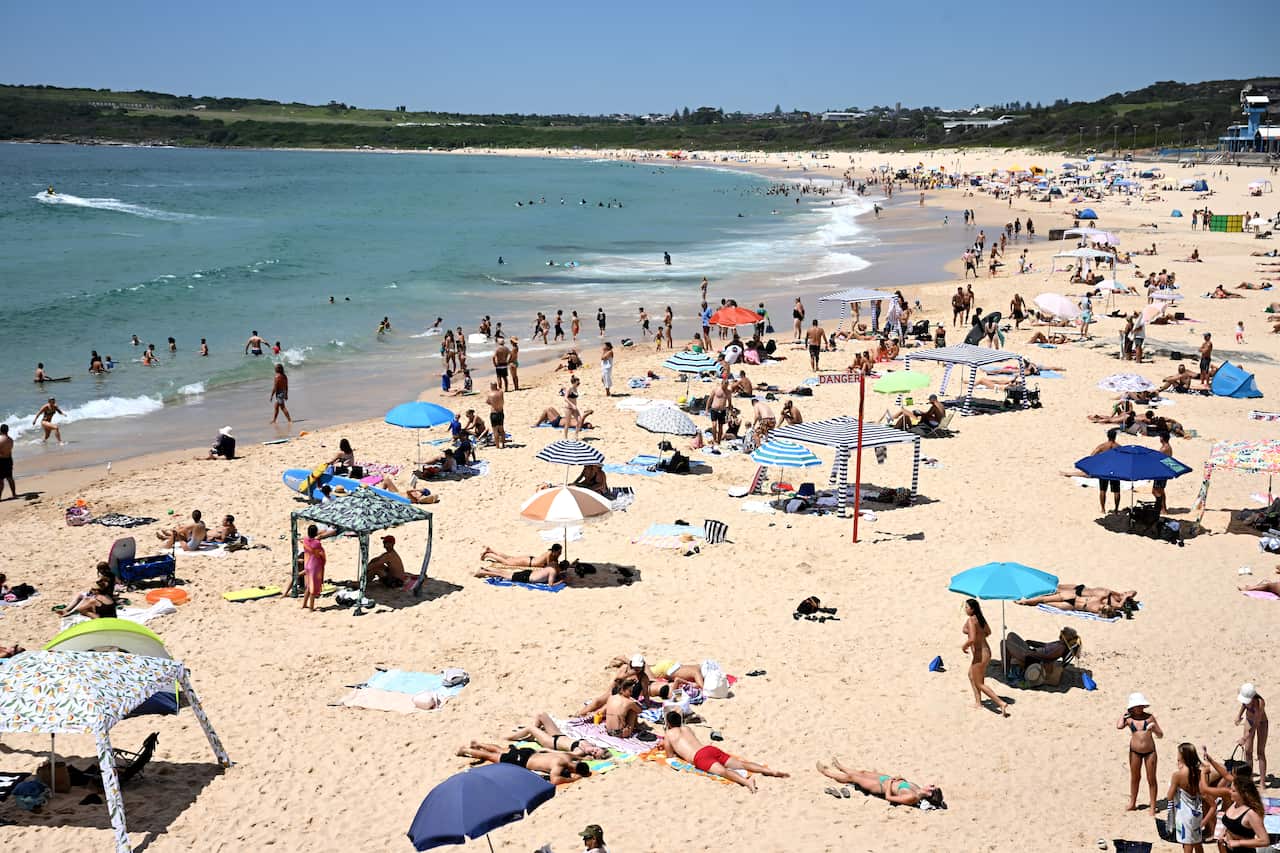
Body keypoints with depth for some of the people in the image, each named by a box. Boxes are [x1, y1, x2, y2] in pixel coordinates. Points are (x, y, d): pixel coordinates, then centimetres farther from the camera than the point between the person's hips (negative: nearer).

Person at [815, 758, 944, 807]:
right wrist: (901, 779, -4)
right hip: (891, 781, 7)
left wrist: (889, 782, -21)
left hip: (881, 786, -7)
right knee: (863, 772, 28)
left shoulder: (912, 798, -37)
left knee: (851, 777, 12)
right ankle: (840, 767, 58)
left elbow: (888, 797, -31)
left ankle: (826, 772, 38)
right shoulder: (918, 791, -15)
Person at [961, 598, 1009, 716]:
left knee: (979, 684, 2)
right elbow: (988, 632, 20)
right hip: (986, 650, 10)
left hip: (979, 654, -10)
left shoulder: (970, 620, -22)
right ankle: (978, 702, 34)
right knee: (971, 674, 29)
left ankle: (1001, 704, -5)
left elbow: (972, 639, -29)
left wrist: (964, 647, -11)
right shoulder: (980, 618, 5)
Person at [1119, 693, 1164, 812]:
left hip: (1150, 751, -1)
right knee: (1135, 777, 16)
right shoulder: (1129, 718, -6)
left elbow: (1160, 735, -2)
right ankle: (1132, 803, 31)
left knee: (1151, 779, 5)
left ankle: (1153, 806, 16)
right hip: (1135, 752, 1)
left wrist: (1153, 729, -23)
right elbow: (1119, 726, -27)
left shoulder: (1149, 716, -6)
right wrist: (1124, 714, -12)